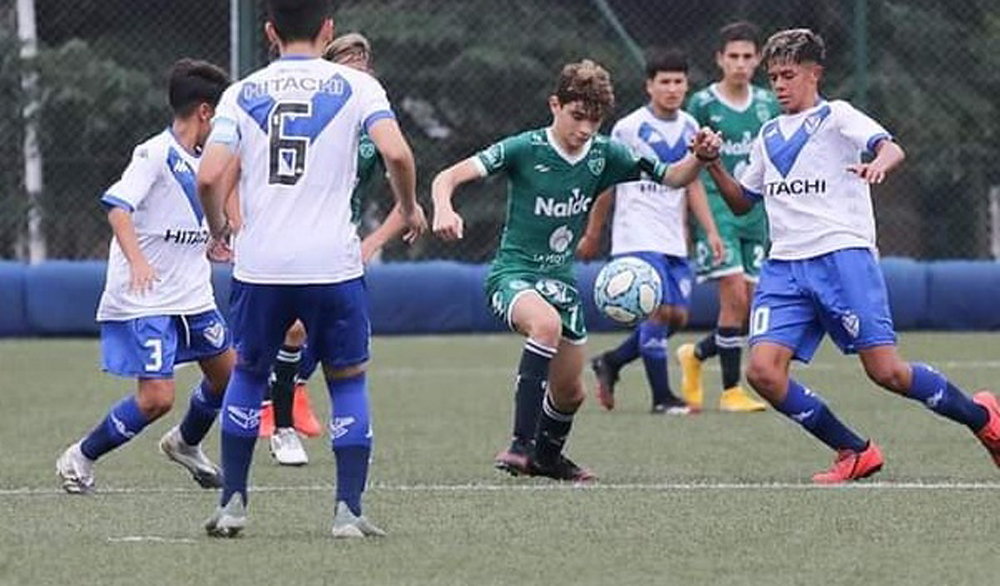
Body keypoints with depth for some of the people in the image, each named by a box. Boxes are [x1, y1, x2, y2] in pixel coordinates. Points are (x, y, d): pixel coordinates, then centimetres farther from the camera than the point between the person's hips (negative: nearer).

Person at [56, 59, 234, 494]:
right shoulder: (155, 154, -16)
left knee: (227, 371, 14)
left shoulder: (200, 161, 10)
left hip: (191, 296, 9)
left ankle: (185, 444, 40)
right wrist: (136, 260, -41)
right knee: (157, 397, -14)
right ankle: (79, 459, 4)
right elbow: (117, 205, -28)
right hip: (143, 300, -9)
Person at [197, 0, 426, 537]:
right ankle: (348, 510, 4)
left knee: (247, 373, 21)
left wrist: (217, 227, 15)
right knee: (348, 381, 13)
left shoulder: (242, 94, 6)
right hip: (333, 264, -1)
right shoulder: (354, 86, 2)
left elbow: (209, 176, -4)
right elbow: (396, 153, -12)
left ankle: (232, 503, 18)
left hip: (259, 265, 2)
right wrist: (409, 207, 6)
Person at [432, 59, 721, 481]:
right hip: (513, 272, -6)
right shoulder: (524, 149, -15)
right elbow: (448, 177, -21)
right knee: (546, 323, -38)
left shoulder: (604, 154, -1)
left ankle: (547, 455, 44)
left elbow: (670, 178, 9)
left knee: (569, 392, 11)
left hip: (561, 281, 6)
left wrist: (699, 158, -12)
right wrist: (444, 208, -44)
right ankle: (521, 445, -37)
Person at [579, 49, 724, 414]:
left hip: (674, 240, 7)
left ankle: (610, 363, 22)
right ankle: (661, 398, -10)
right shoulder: (630, 128, -7)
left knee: (677, 316, 4)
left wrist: (710, 231, 11)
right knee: (659, 309, -16)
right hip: (638, 237, -7)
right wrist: (593, 235, 3)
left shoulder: (689, 127, 10)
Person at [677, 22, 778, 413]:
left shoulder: (767, 104, 11)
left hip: (756, 212, 5)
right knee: (735, 295, -14)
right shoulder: (703, 104, -2)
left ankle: (696, 355, 28)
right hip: (715, 208, -5)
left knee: (752, 308, 2)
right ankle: (731, 390, -6)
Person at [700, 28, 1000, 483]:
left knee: (886, 371, -12)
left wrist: (878, 165, -38)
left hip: (842, 255, -6)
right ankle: (855, 454, -1)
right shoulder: (768, 135, 22)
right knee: (763, 370, -13)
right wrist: (713, 166, 10)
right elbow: (742, 202, 28)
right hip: (784, 266, 6)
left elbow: (891, 148, -14)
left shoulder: (835, 116, 3)